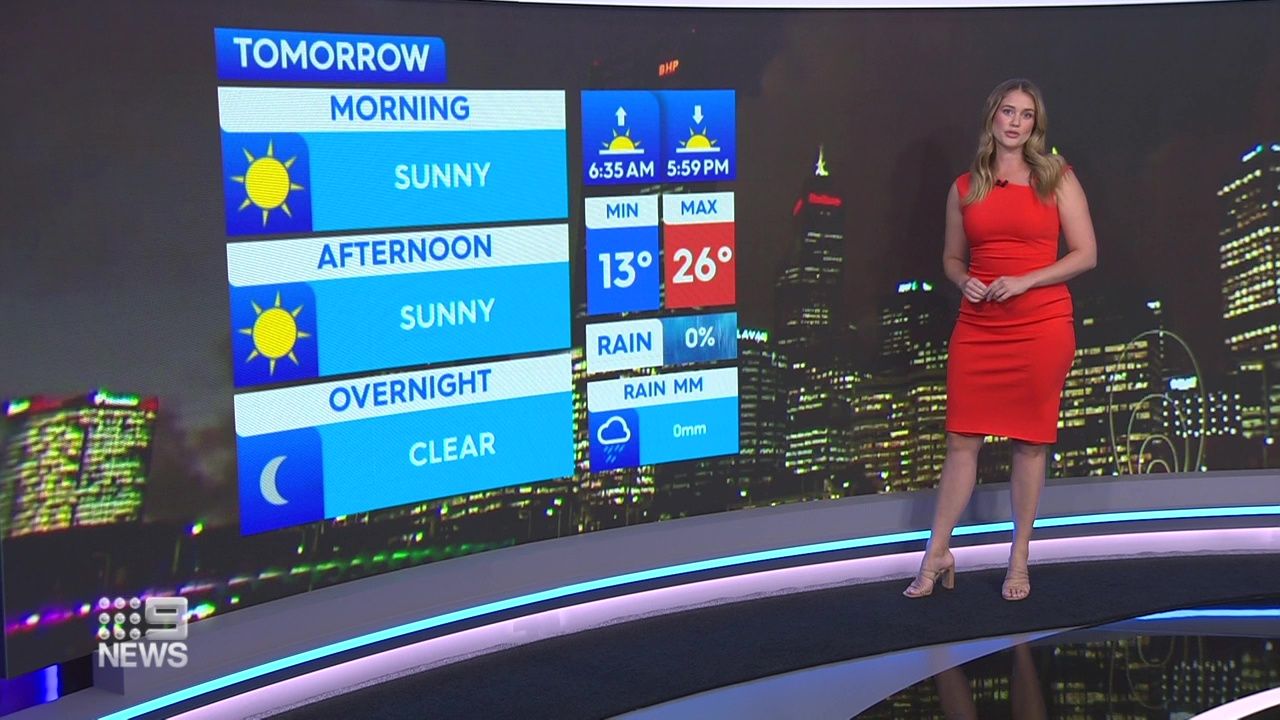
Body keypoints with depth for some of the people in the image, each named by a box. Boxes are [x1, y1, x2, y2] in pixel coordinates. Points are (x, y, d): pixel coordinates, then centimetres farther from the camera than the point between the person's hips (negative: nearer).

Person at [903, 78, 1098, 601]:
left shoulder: (1057, 178, 3)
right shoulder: (965, 188, 10)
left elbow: (1085, 254, -1)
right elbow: (951, 257, 19)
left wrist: (1024, 281, -13)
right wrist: (964, 282, -4)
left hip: (1041, 325, -2)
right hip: (977, 327, 2)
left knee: (1029, 441, 4)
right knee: (961, 440, 1)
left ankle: (1019, 558, 16)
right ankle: (938, 554, 11)